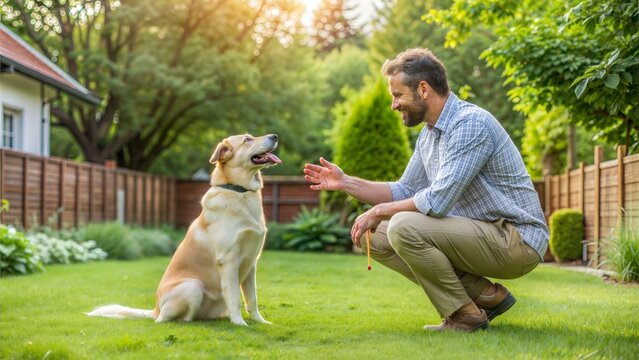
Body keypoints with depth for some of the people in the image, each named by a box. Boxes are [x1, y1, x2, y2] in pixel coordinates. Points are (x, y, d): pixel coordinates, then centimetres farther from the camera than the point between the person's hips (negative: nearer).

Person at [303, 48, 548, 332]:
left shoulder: (470, 124, -20)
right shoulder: (428, 135, 10)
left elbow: (438, 200, -27)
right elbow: (405, 191, 17)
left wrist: (379, 211, -13)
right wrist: (345, 182, 7)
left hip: (517, 239, -9)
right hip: (480, 234, 10)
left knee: (405, 227, -27)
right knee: (376, 237, 4)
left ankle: (464, 315, -8)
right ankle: (485, 295, 4)